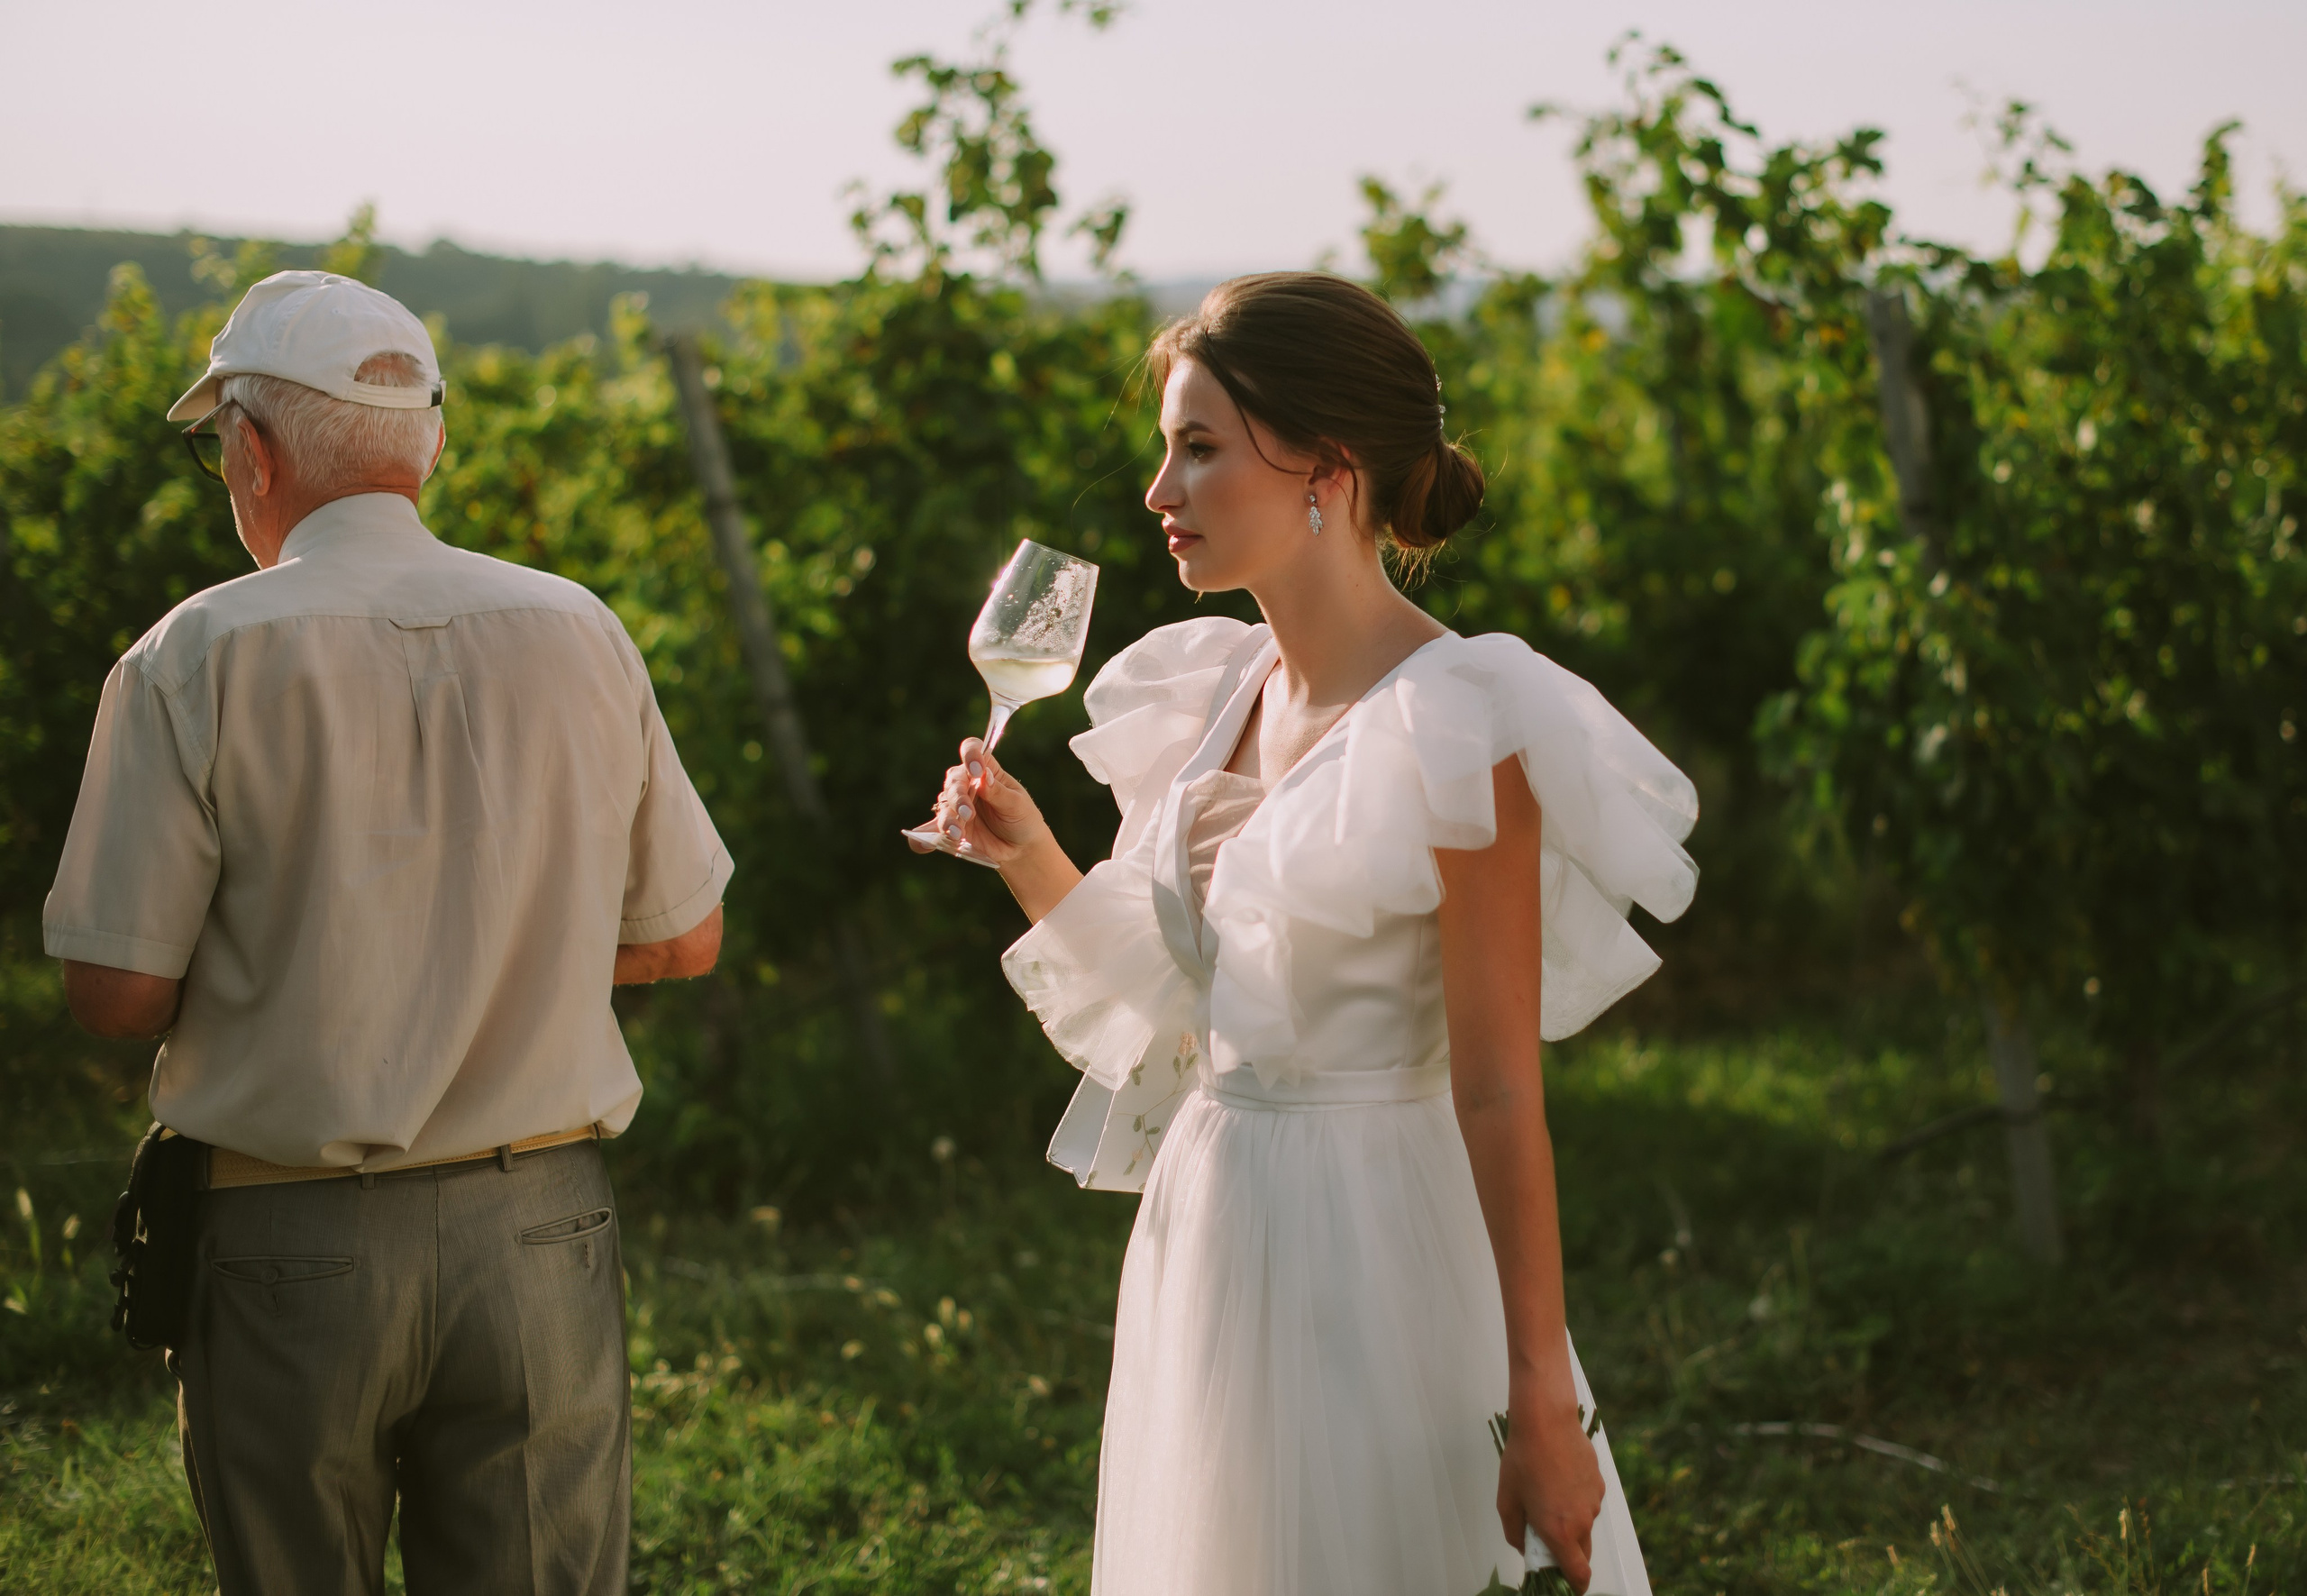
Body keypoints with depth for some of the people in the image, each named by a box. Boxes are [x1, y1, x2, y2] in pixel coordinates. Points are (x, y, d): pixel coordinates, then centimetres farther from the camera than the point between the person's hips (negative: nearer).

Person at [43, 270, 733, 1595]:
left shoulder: (198, 660, -9)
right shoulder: (580, 636, 1)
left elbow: (117, 993, -9)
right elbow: (685, 939, 9)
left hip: (287, 1247, -2)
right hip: (536, 1234, 2)